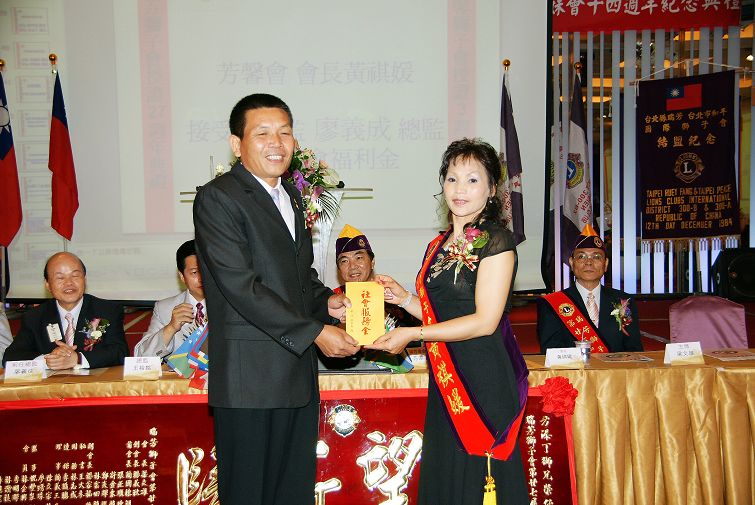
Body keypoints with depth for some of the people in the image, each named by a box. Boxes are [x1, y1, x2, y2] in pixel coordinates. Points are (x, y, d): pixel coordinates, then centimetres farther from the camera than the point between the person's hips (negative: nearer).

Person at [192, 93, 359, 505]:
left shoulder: (291, 195, 16)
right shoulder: (217, 198, -10)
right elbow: (240, 286, -19)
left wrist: (325, 302, 2)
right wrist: (315, 332, -18)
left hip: (299, 375, 8)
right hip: (250, 379, -7)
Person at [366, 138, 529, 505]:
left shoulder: (496, 241, -9)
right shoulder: (439, 247, 13)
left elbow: (484, 321, -15)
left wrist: (411, 334, -14)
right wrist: (405, 298, 3)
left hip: (483, 378, -7)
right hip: (445, 381, 7)